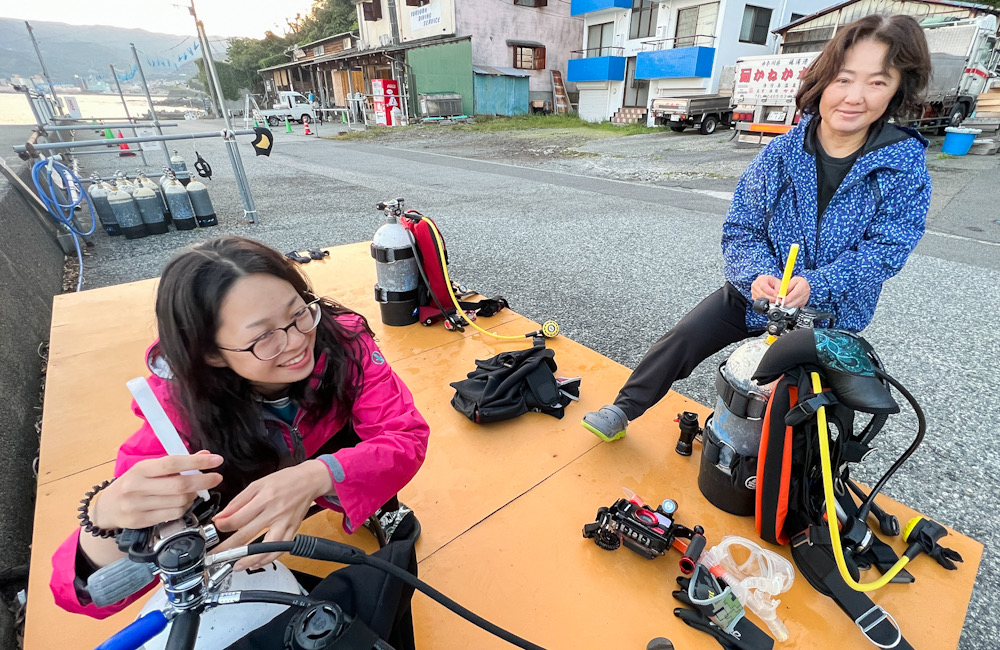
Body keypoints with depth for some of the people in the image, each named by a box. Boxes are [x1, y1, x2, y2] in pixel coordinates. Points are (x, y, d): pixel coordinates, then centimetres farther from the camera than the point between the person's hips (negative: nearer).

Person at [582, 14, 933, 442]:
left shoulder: (906, 166, -11)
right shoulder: (780, 153, -10)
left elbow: (886, 249, -14)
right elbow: (740, 229, -10)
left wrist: (814, 285, -30)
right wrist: (758, 274, -28)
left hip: (831, 313, 0)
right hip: (755, 292, 0)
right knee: (682, 340, -10)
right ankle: (623, 410, 5)